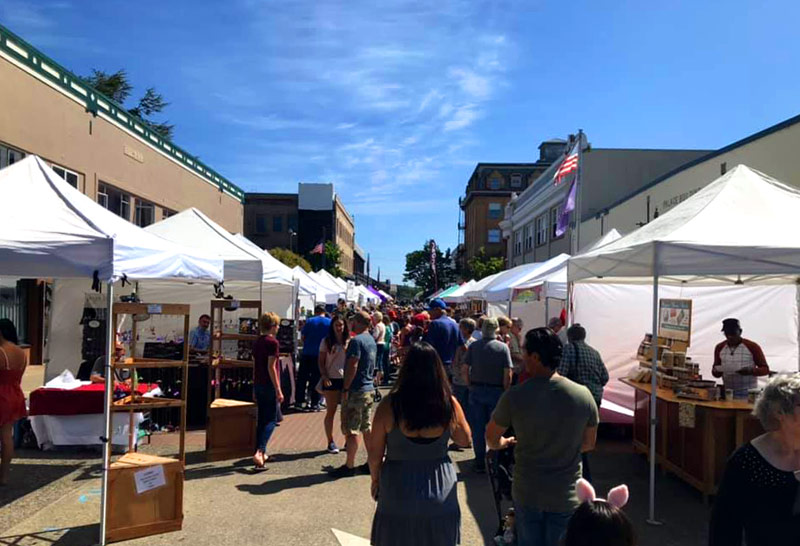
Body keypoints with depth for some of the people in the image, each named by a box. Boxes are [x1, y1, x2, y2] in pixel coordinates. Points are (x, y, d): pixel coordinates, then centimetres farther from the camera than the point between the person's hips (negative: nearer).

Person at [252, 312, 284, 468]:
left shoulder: (257, 342, 11)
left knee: (262, 419, 14)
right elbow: (271, 367, -17)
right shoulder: (273, 342, -13)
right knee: (271, 420, -2)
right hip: (269, 386, -8)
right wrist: (278, 390, -16)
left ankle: (261, 454, 19)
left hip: (258, 385, 8)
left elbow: (254, 366, 15)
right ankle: (259, 451, -16)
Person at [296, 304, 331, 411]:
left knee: (302, 378, 9)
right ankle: (314, 404, 7)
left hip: (307, 353, 0)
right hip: (321, 354, 0)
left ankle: (298, 402, 11)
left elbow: (303, 337, 2)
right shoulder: (330, 322, 0)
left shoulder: (309, 321, 1)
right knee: (316, 379, 6)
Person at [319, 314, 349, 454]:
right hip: (331, 380, -2)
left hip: (346, 379, 2)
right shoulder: (326, 342, 0)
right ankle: (331, 443, 15)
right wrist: (325, 377, -11)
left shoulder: (349, 342, 4)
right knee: (330, 412, 6)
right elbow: (321, 362, 0)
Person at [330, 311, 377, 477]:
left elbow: (353, 366, -21)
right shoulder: (371, 340, 13)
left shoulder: (356, 340, -16)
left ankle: (349, 466, 4)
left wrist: (345, 388, -17)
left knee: (351, 429, -2)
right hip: (368, 388, 9)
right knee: (367, 427, 15)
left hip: (356, 390, -9)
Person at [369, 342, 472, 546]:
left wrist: (375, 480, 10)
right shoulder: (450, 404, -14)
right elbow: (465, 440, 4)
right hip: (440, 490, 2)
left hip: (399, 489, -1)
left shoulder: (390, 405, -18)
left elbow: (375, 455, -8)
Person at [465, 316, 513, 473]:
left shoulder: (473, 346, -4)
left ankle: (480, 463, 16)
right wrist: (505, 391, -1)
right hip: (496, 391, -1)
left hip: (476, 391, 1)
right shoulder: (503, 347, -8)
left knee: (477, 428, 9)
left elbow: (465, 369, -5)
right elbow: (508, 373, -12)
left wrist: (471, 386, 6)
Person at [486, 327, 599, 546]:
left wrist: (505, 442, 20)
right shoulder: (584, 395, -13)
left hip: (527, 494, -1)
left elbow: (492, 439, -2)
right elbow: (589, 444, 3)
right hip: (567, 496, 1)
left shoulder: (515, 396, -18)